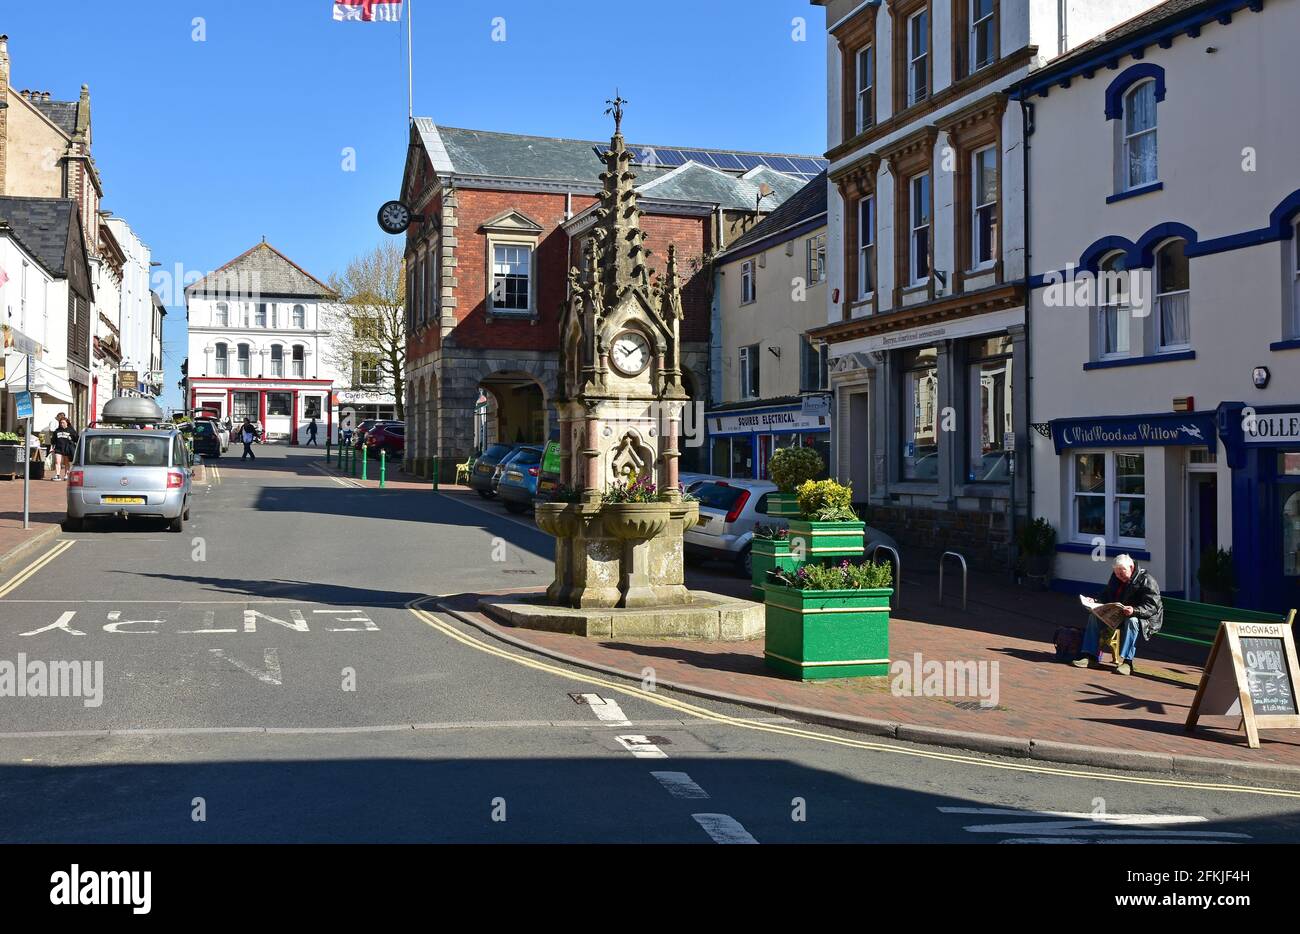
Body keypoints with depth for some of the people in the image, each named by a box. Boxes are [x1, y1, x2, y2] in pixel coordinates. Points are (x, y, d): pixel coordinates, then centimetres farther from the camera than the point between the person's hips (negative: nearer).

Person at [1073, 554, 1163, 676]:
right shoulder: (1115, 577, 9)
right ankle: (1091, 657, -17)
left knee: (1132, 621, -39)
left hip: (1145, 619, -7)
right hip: (1117, 615, 7)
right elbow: (1106, 595, 17)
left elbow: (1152, 606, -23)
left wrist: (1135, 610, -40)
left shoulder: (1147, 580, -14)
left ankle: (1126, 662, -42)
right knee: (1094, 616, -9)